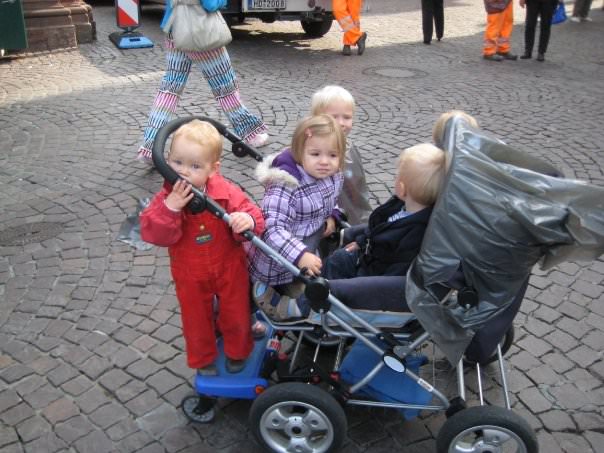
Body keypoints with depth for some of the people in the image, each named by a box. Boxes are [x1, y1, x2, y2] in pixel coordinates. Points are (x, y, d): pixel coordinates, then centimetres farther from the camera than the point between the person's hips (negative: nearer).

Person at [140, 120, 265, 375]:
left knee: (236, 316, 20)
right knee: (196, 320, 21)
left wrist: (248, 220, -47)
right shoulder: (166, 198, -20)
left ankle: (237, 353, 50)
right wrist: (170, 208, -41)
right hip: (190, 275, 1)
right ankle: (203, 360, 49)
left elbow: (251, 215, -23)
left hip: (229, 268, 0)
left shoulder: (226, 193, -23)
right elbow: (153, 235, -27)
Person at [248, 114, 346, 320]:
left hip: (311, 252, 7)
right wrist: (299, 256, -49)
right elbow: (272, 228, -39)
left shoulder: (333, 177, -7)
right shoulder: (286, 186, -33)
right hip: (279, 263, -7)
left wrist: (332, 216, -3)